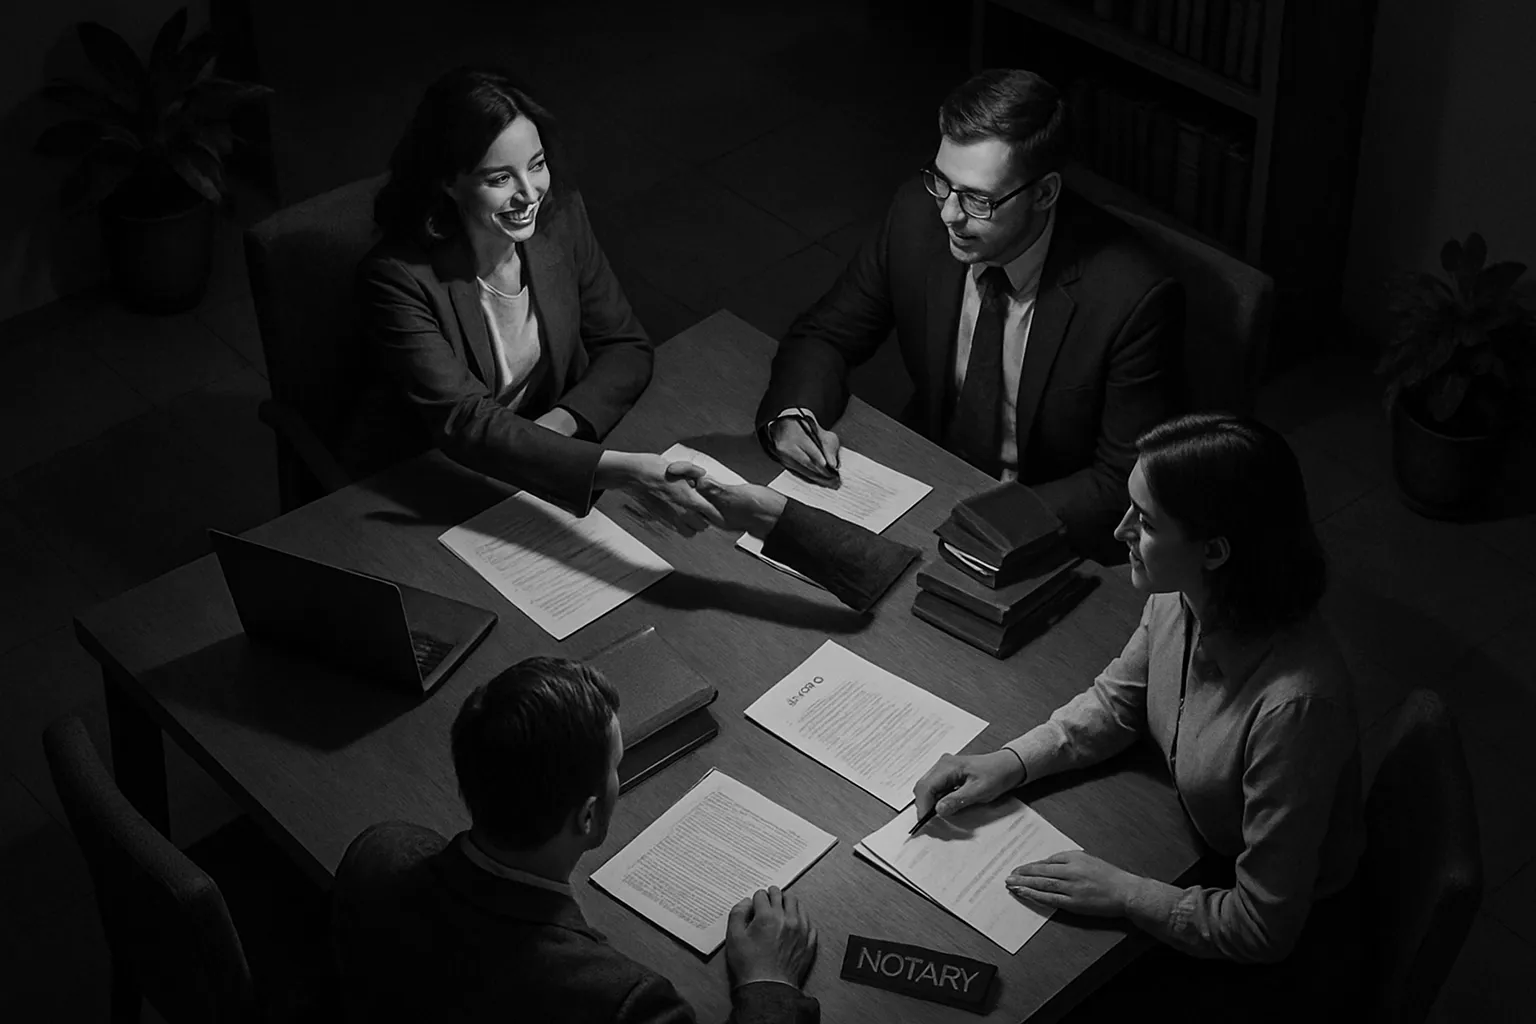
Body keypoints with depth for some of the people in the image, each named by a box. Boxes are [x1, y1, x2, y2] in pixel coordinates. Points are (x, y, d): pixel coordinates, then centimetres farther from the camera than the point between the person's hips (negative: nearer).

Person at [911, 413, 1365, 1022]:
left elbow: (1263, 928, -29)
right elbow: (1115, 703, 6)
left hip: (1279, 962, -6)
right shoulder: (1180, 599, -16)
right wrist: (1009, 763, -8)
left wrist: (1121, 894, -24)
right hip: (1193, 861, 6)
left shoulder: (1293, 704, -38)